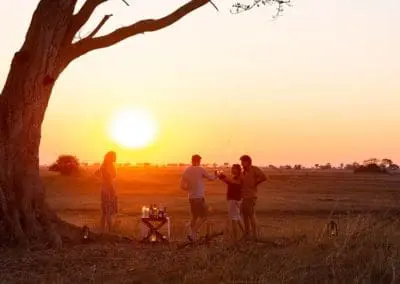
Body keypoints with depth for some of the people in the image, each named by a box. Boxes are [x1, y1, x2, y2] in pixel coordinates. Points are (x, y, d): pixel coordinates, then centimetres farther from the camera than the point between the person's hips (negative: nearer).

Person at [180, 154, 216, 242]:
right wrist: (215, 176, 24)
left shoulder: (186, 171, 4)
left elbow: (182, 186, 6)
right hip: (199, 197, -7)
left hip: (191, 197, 7)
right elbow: (211, 178, 3)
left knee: (194, 216, 18)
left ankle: (193, 235, 20)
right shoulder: (201, 170, -10)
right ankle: (192, 233, -11)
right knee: (203, 217, -1)